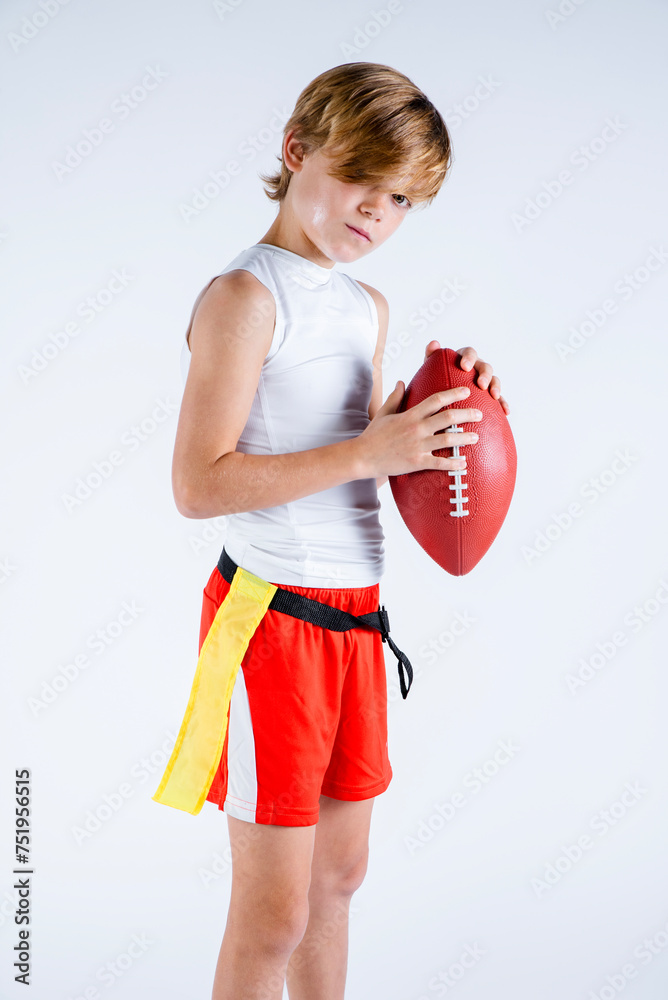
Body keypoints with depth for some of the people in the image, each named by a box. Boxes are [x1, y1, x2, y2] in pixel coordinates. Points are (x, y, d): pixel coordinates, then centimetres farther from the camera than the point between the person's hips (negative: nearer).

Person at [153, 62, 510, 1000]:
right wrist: (368, 451, -23)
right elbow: (198, 485, -20)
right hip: (271, 612, -8)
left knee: (339, 876, 19)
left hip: (356, 613, 8)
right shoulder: (245, 295, -13)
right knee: (273, 914, 1)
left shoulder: (369, 308, 13)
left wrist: (440, 409, 2)